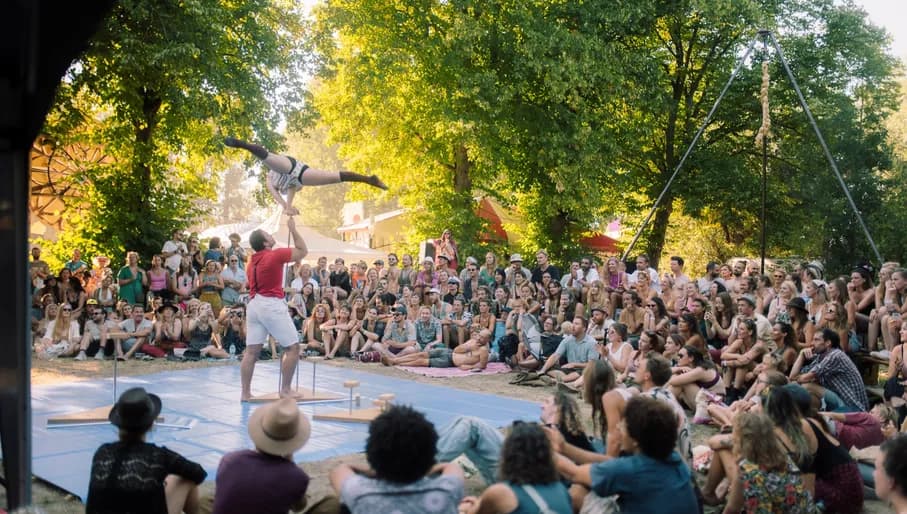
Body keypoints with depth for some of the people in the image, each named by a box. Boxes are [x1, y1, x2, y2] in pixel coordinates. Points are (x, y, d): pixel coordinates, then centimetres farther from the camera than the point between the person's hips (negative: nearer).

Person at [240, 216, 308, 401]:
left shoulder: (252, 260, 15)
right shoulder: (275, 255, -10)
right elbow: (302, 251, 0)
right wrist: (293, 229, 7)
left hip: (254, 304, 8)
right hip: (272, 305, -8)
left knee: (251, 351, 7)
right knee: (293, 348, 1)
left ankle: (246, 392, 8)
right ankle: (285, 390, 0)